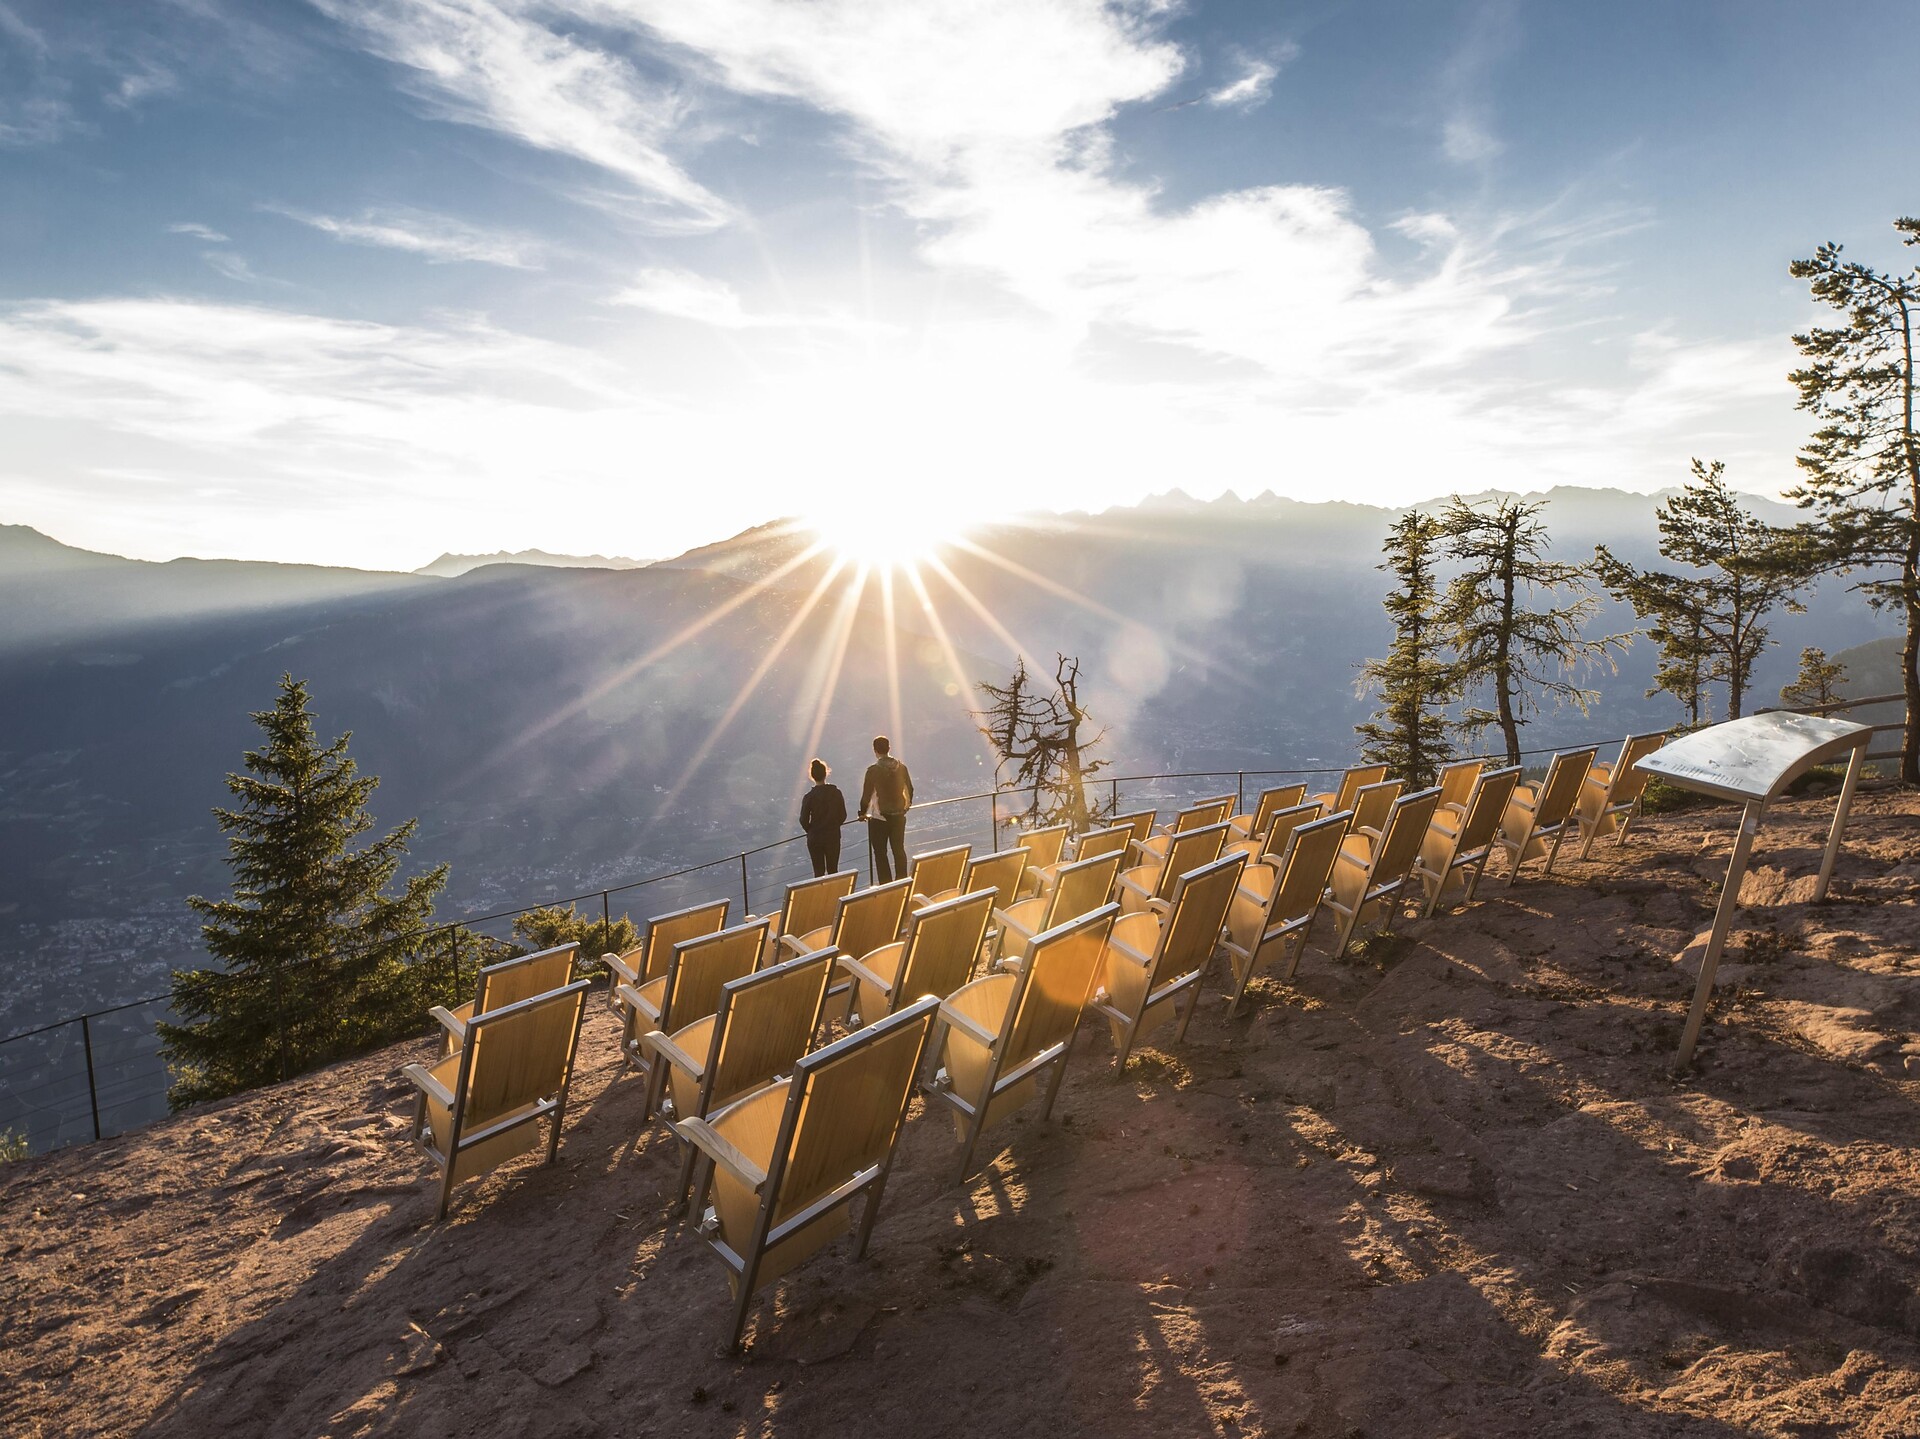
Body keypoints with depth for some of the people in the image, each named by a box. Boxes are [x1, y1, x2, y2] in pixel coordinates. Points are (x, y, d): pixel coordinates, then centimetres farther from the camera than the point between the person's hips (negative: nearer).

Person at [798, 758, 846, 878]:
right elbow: (843, 816, -1)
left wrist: (811, 831, 10)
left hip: (815, 839, -1)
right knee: (833, 870, 14)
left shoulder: (809, 797, -14)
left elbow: (804, 820, -9)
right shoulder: (836, 793, -8)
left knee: (818, 872, 8)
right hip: (833, 836, 2)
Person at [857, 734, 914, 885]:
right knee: (899, 850, 16)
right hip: (899, 816, 5)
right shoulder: (901, 767, -2)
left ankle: (886, 885, 6)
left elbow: (866, 794, -12)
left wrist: (863, 813, 5)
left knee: (880, 853, 6)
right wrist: (907, 805, 28)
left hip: (879, 817, -4)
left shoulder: (873, 770, -17)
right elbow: (910, 789, 9)